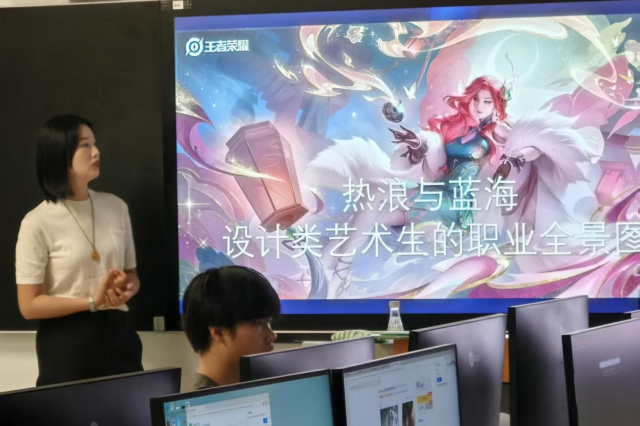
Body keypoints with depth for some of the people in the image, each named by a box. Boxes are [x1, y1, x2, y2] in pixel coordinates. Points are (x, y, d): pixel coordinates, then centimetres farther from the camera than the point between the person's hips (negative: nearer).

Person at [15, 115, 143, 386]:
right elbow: (29, 306, -10)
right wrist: (92, 301, -17)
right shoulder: (38, 223, -10)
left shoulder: (116, 207, 6)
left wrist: (126, 288, -7)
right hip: (67, 342, -4)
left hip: (117, 334, 4)